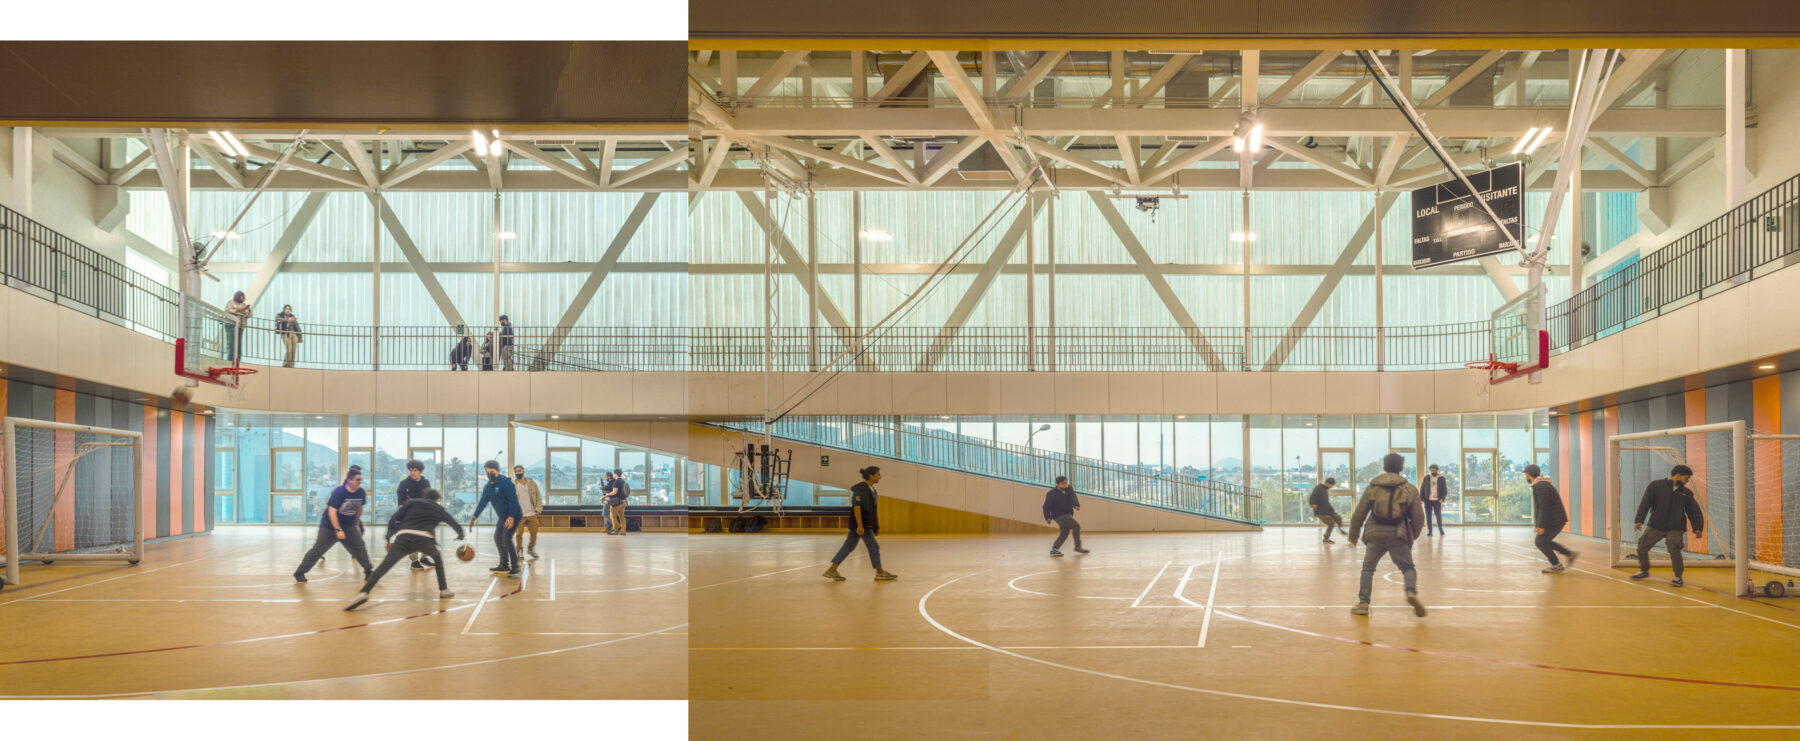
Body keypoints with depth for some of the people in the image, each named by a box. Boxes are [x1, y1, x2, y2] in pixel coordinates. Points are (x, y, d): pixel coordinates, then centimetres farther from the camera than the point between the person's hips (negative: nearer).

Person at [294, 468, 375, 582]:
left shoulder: (361, 493, -6)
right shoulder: (339, 492, -23)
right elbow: (332, 511, -26)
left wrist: (357, 524, 18)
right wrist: (338, 530, -28)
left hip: (349, 526, 5)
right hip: (329, 526, -5)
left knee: (360, 548, -2)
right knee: (317, 550, -2)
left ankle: (369, 571, 9)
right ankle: (299, 573, 8)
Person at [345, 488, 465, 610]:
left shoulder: (412, 502, 26)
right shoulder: (438, 508, 28)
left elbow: (394, 519, 15)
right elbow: (455, 525, 35)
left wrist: (389, 538, 20)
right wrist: (460, 535, 56)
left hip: (404, 537, 0)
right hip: (425, 539, 1)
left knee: (384, 566, -9)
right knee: (437, 558, 32)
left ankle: (363, 593, -28)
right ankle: (443, 590, 30)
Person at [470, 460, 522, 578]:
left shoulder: (505, 483, -18)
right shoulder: (488, 487, 8)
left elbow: (513, 500, -23)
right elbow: (483, 503, 10)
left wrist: (511, 517, -31)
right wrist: (474, 517, 0)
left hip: (513, 516, -9)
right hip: (502, 517, 9)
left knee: (506, 539, -18)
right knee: (498, 538, 14)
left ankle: (515, 568, -13)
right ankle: (504, 566, 27)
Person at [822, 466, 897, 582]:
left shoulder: (871, 489, 16)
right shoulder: (861, 489, -14)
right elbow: (856, 507, -21)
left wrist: (877, 525, 21)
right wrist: (860, 525, -26)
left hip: (867, 523, 10)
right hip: (860, 522, -10)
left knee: (849, 546, 8)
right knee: (873, 546, -4)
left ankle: (832, 570, 9)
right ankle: (880, 573, 4)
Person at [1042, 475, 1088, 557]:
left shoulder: (1069, 489, 0)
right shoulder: (1051, 494, -13)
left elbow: (1073, 498, -16)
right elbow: (1046, 507, -9)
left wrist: (1076, 505, -36)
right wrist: (1048, 518, -21)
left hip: (1068, 515, 7)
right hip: (1059, 516, -7)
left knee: (1064, 533, 7)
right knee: (1076, 526, -16)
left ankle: (1054, 549, 15)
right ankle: (1078, 547, -8)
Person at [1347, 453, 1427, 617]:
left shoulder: (1372, 487, 9)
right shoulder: (1410, 489, 7)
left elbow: (1359, 513, 8)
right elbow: (1418, 516, 6)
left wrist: (1353, 534, 21)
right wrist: (1414, 535, 24)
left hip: (1376, 535, 1)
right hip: (1399, 536, -1)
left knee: (1368, 568, 14)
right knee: (1408, 568, 10)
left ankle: (1363, 603, 7)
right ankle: (1411, 592, -18)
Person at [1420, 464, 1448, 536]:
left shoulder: (1441, 478, 2)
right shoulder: (1426, 478, 7)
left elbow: (1445, 490, 2)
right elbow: (1422, 489, 8)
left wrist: (1442, 498, -12)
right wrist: (1421, 498, -2)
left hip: (1437, 500, -2)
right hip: (1428, 500, 2)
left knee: (1438, 515, 0)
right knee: (1428, 516, 1)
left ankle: (1440, 528, 24)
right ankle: (1429, 531, 7)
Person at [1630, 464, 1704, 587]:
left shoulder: (1686, 493, 9)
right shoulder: (1655, 486, 1)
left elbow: (1694, 511, 11)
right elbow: (1645, 503, -6)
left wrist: (1697, 528, -3)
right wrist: (1639, 520, -17)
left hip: (1675, 529, 0)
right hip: (1655, 526, 0)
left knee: (1674, 551, -16)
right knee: (1642, 547, 4)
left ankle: (1678, 578, 2)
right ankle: (1644, 571, 29)